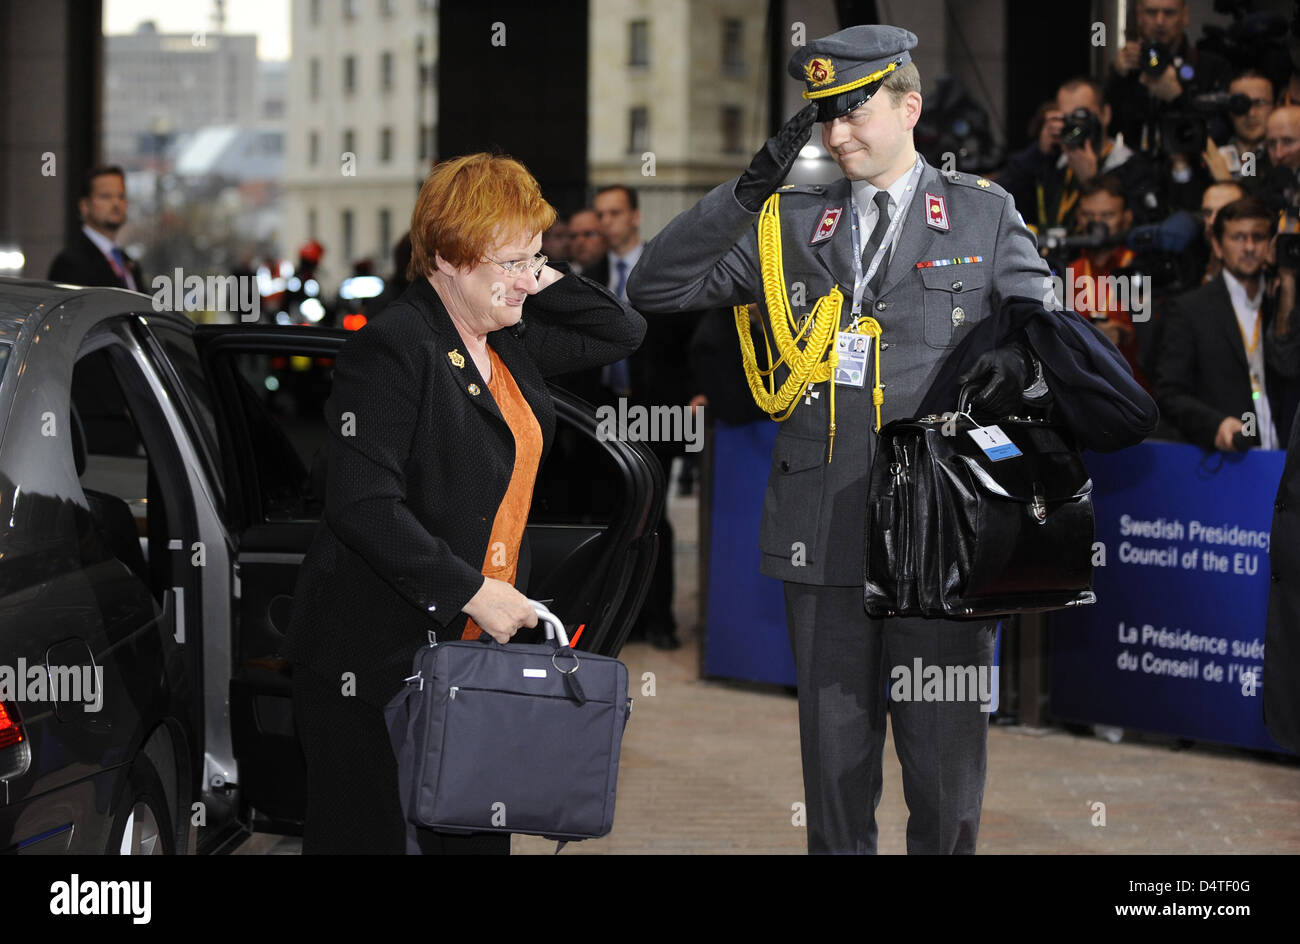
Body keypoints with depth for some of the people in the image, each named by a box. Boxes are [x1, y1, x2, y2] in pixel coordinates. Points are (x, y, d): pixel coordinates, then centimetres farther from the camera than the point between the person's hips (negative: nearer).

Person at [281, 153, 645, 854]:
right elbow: (363, 506, -21)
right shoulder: (392, 350, -14)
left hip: (475, 643, 8)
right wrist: (469, 592, -23)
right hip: (374, 658, -8)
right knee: (363, 835, -2)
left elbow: (621, 334, 24)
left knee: (478, 836, 6)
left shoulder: (512, 343, 12)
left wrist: (543, 283, 7)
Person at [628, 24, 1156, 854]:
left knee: (945, 753, 2)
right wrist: (748, 191, -6)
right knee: (834, 755, 9)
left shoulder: (984, 215, 7)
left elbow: (1051, 335, 6)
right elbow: (655, 287, 5)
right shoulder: (792, 225, 10)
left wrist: (1020, 365, -18)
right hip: (825, 532, 2)